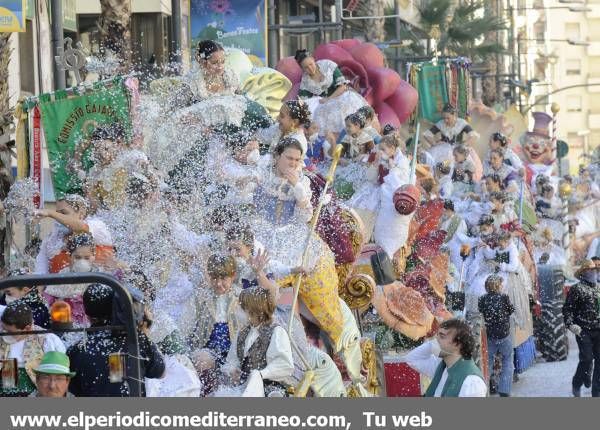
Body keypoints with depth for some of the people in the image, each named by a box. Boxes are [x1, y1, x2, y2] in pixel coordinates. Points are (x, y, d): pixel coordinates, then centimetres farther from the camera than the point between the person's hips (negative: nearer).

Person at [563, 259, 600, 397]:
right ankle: (577, 386, 16)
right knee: (587, 359, -7)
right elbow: (567, 308, -5)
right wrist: (570, 324, -16)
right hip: (583, 331, -5)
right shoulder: (577, 289, -3)